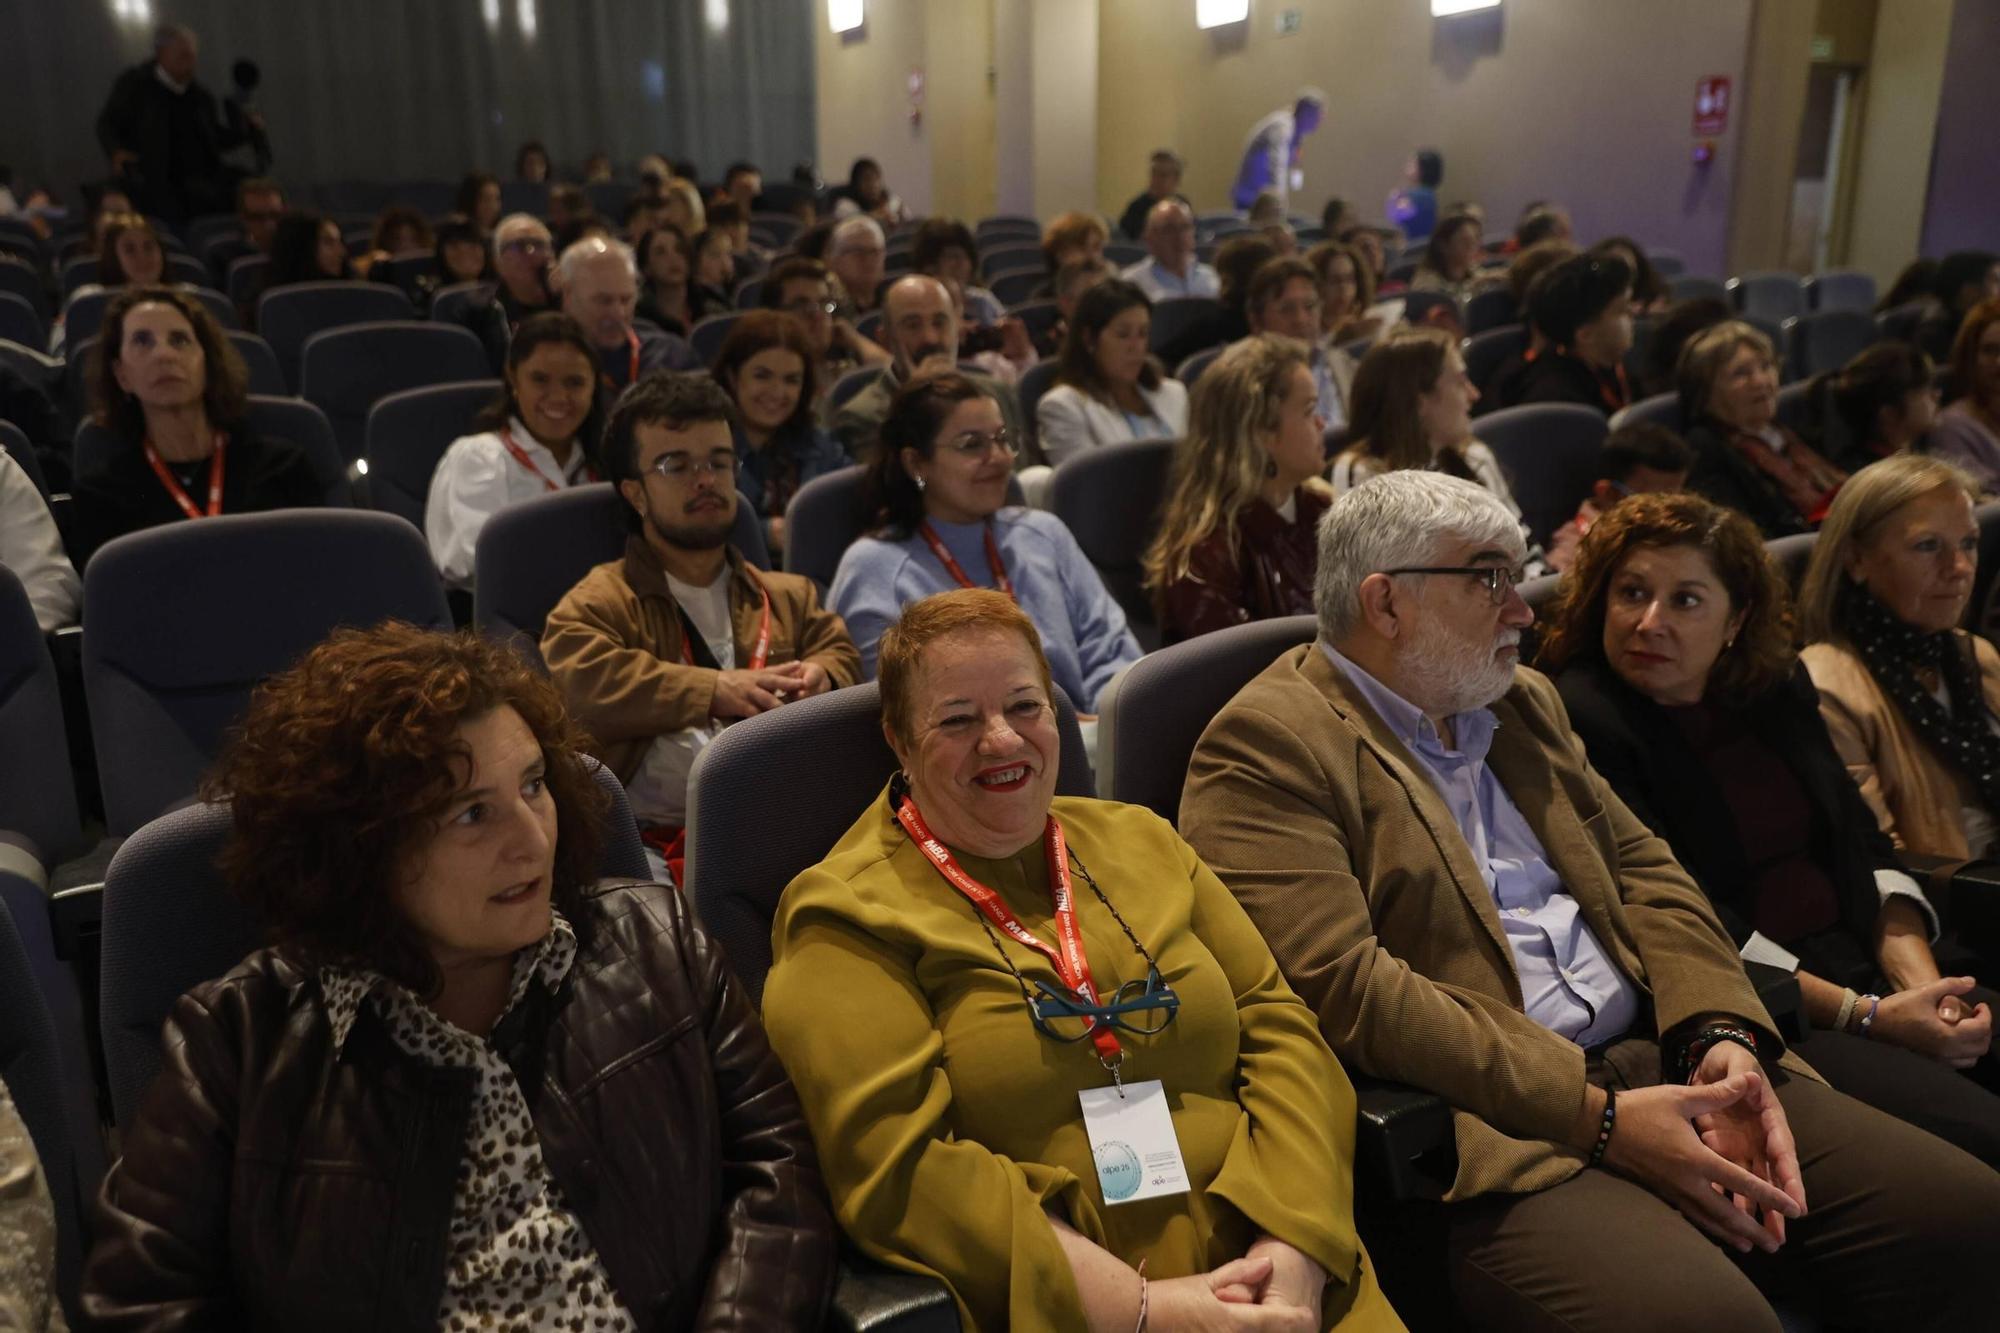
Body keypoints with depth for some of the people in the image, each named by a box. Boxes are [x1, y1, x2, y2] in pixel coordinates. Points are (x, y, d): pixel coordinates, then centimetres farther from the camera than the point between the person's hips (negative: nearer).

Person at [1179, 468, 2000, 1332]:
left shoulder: (1523, 705, 19)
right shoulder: (1265, 747, -9)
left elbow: (1644, 873, 17)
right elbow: (1341, 987, -17)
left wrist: (1724, 1036, -3)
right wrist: (1596, 1114, -17)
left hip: (1660, 1065, 8)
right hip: (1491, 1126, -8)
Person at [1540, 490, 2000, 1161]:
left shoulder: (1778, 686, 12)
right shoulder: (1579, 721, -12)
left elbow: (1865, 844, 13)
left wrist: (1918, 976, -4)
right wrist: (1866, 1017, -16)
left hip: (1867, 970, 7)